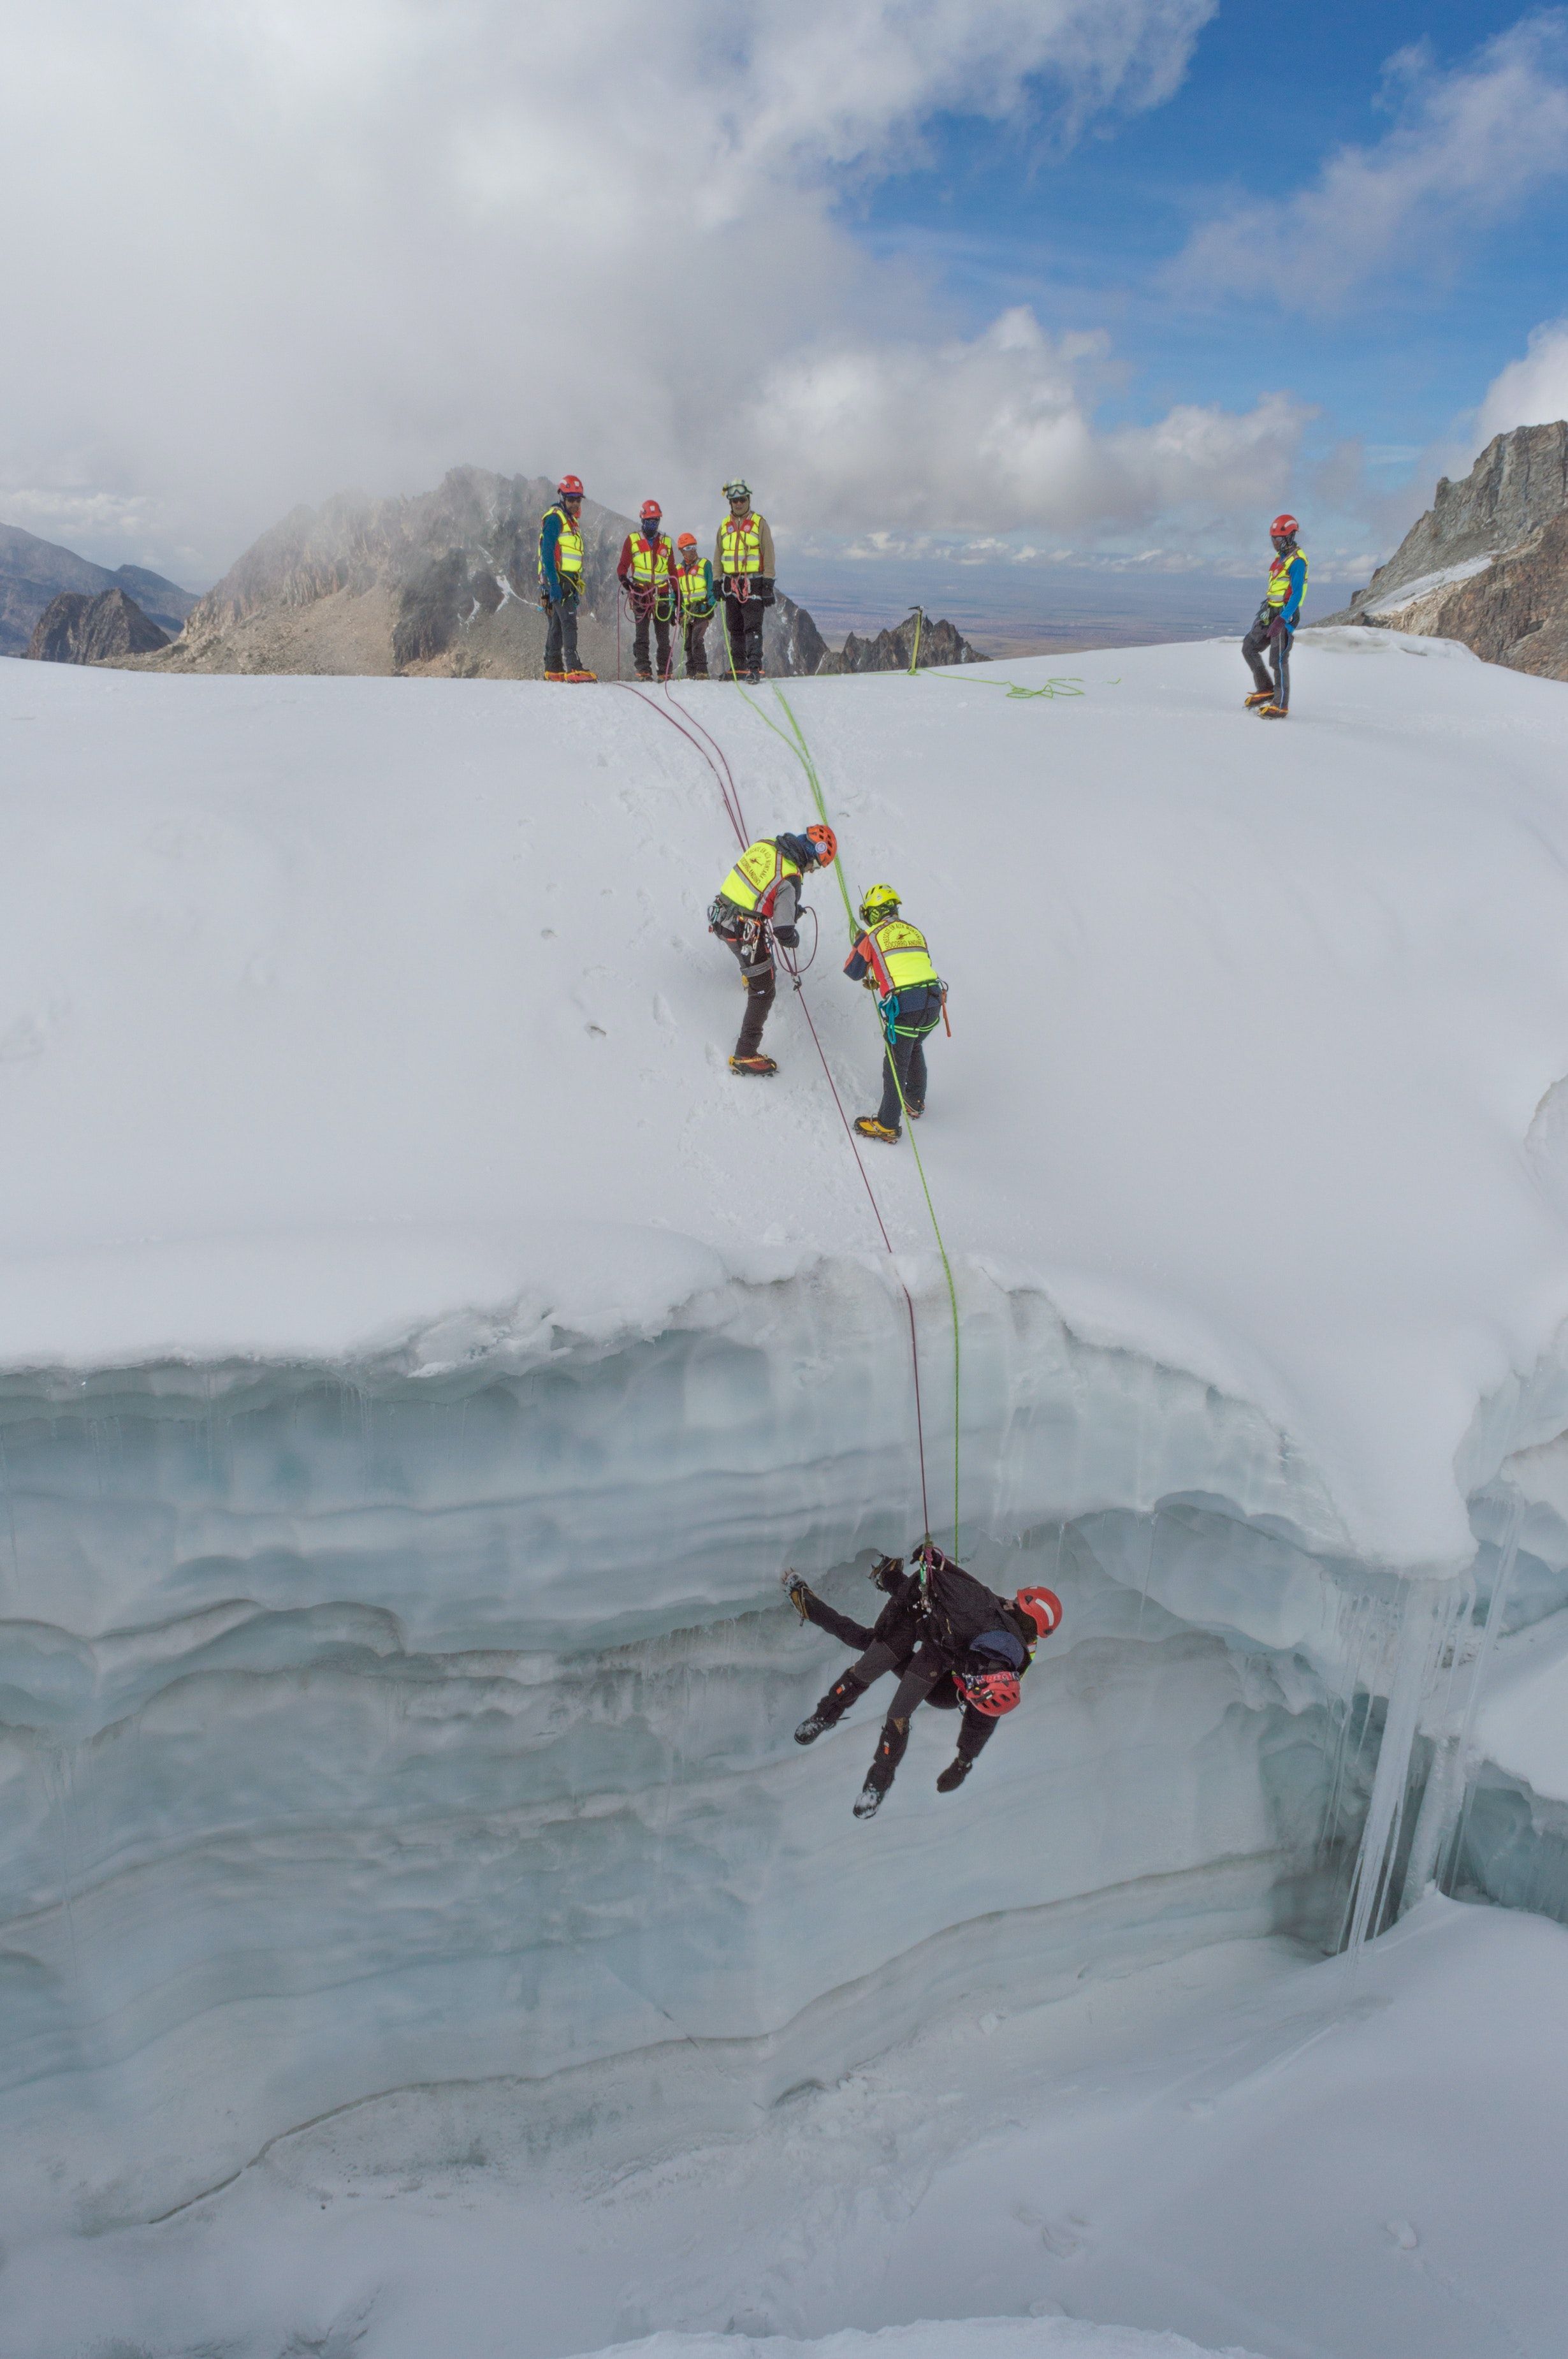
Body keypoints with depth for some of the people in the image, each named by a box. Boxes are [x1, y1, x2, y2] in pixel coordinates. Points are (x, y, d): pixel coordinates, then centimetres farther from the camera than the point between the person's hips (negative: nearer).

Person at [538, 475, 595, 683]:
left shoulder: (572, 521, 22)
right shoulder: (554, 518, -7)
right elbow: (547, 552, -15)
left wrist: (576, 588, 21)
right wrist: (553, 583, -23)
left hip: (568, 580, 9)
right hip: (558, 579, -9)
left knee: (557, 624, 10)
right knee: (568, 622, -17)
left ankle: (553, 669, 13)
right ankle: (573, 668, -23)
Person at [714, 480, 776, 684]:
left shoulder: (760, 523, 1)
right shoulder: (725, 526, 13)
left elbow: (768, 555, -2)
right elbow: (718, 557, 18)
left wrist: (768, 584, -9)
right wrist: (716, 583, 11)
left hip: (753, 583, -5)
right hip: (731, 583, 5)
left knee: (753, 627, -13)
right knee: (734, 629, 8)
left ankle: (755, 667, -18)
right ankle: (739, 668, 15)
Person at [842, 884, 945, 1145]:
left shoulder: (873, 936, 2)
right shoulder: (914, 932, 18)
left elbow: (852, 971, 12)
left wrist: (860, 942, 29)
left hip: (905, 1006, -6)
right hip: (933, 1001, 6)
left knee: (895, 1066, 4)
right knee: (915, 1048, 30)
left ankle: (888, 1126, 12)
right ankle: (915, 1102, 46)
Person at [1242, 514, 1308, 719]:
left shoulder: (1297, 561, -15)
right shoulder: (1281, 557, 13)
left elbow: (1297, 594, -22)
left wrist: (1282, 619, -30)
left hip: (1285, 615, -10)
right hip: (1271, 613, 10)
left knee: (1278, 660, -7)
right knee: (1249, 647, 11)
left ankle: (1281, 705, -1)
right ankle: (1265, 690, 19)